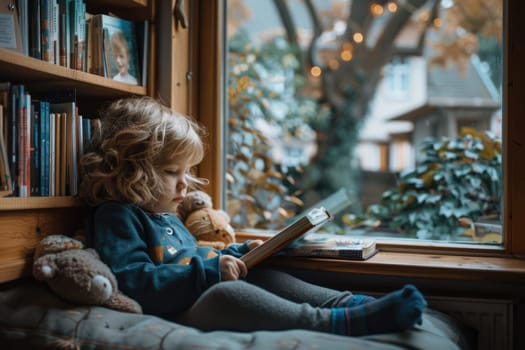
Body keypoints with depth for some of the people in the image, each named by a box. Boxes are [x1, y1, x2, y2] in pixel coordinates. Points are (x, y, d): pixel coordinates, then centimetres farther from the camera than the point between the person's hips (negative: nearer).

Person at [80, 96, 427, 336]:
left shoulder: (165, 215, 23)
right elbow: (134, 282, -22)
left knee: (262, 275, 3)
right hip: (173, 315, -10)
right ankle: (338, 322, -35)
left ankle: (351, 303, -11)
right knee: (225, 293, -34)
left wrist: (238, 253, 21)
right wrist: (208, 270, -22)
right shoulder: (117, 217, -10)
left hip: (198, 298, 11)